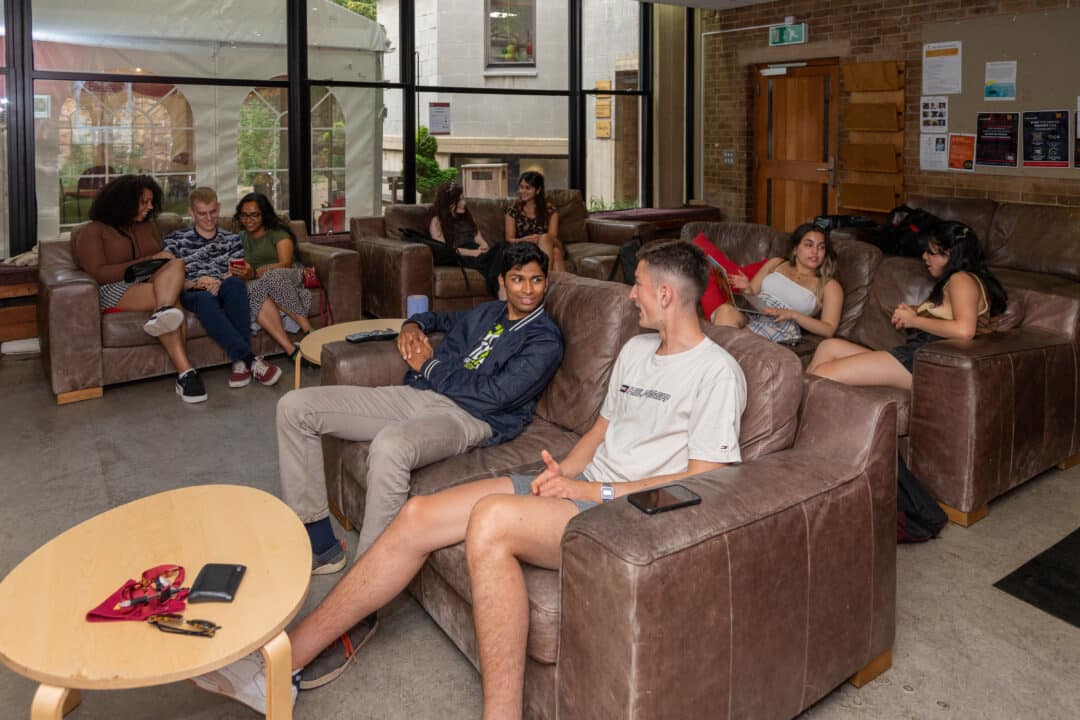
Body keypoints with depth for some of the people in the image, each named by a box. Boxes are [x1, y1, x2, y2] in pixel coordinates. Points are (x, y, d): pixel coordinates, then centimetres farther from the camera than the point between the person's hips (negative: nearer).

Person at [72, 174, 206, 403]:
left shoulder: (148, 226, 25)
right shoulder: (93, 232, 6)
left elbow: (164, 260, 18)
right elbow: (97, 273, -8)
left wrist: (161, 266, -8)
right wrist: (145, 262, -13)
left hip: (151, 285, 5)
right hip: (114, 292, -4)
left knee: (175, 264, -30)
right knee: (170, 298, -35)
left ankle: (162, 315, -57)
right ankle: (185, 373, -52)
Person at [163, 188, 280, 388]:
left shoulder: (232, 240, 23)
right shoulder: (175, 240, 16)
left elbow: (238, 274, 8)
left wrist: (219, 282, -15)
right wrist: (196, 284, -15)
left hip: (223, 292, 1)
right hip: (192, 295, -1)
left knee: (234, 284, -37)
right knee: (206, 299, -40)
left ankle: (240, 362, -41)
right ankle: (250, 359, -45)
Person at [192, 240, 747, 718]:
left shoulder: (716, 372, -7)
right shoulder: (636, 349, 20)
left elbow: (702, 482, -14)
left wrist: (598, 492, -15)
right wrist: (564, 473, 2)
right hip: (583, 488, 8)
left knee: (491, 518, -35)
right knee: (418, 515, -8)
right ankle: (284, 660, -4)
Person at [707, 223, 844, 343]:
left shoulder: (829, 285, 14)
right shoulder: (776, 263, 24)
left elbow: (829, 330, 3)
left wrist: (793, 315, -12)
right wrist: (746, 288, -3)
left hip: (780, 328, -3)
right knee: (725, 309, -36)